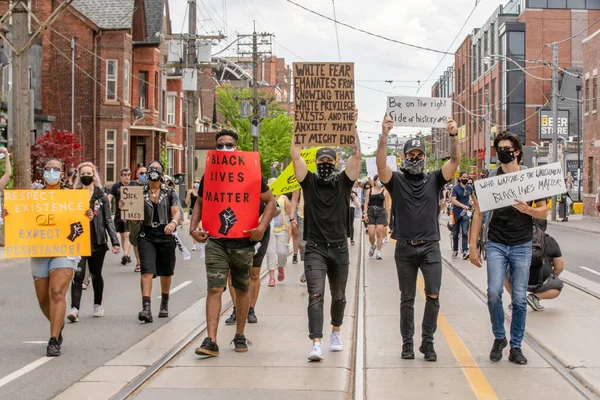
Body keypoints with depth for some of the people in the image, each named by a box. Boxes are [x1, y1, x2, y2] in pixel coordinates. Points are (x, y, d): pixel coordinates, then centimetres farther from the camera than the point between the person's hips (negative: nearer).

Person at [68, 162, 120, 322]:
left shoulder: (101, 196, 6)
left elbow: (108, 220, 5)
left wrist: (115, 241, -2)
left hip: (97, 241, 0)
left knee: (96, 274, 11)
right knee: (78, 274, -13)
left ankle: (98, 305, 29)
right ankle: (75, 309, -16)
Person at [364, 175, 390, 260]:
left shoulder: (384, 191, 5)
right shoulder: (369, 191, 7)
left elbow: (386, 204, 6)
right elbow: (366, 203, 5)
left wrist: (387, 216, 4)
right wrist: (365, 214, -5)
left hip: (381, 212, -1)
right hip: (371, 212, 1)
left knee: (379, 233, -4)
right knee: (371, 234, -4)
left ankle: (379, 252, 3)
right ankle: (373, 245, 27)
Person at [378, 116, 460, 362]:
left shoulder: (434, 180, 7)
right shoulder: (396, 180, 3)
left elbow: (455, 161, -4)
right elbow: (381, 165, -14)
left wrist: (454, 135, -17)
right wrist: (384, 136, -25)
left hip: (430, 247, 1)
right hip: (405, 248, 0)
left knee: (433, 296, -6)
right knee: (407, 298, 8)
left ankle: (428, 342, 6)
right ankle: (407, 342, 17)